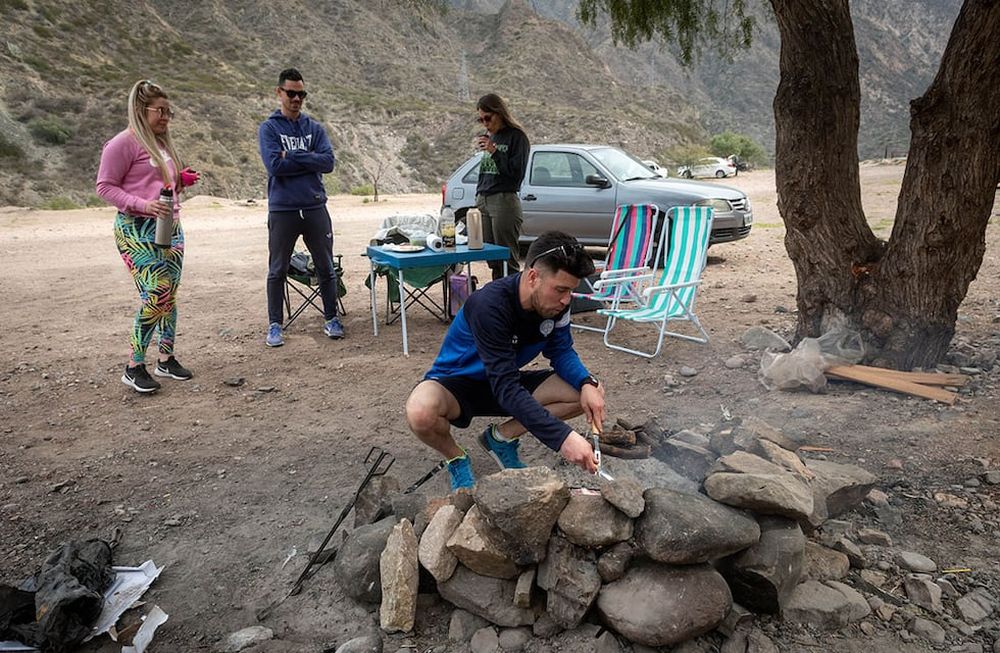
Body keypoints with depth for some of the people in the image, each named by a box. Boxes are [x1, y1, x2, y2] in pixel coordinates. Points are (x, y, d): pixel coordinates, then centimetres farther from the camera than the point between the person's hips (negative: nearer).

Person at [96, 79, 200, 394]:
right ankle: (134, 368, 2)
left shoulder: (162, 142, 15)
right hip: (138, 231, -8)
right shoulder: (124, 143, -9)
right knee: (155, 298, -11)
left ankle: (166, 359, 20)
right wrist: (144, 205, -22)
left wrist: (182, 180, 6)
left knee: (169, 297, 9)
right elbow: (105, 187, -10)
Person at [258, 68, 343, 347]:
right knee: (277, 271, 7)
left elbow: (329, 161, -6)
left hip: (315, 208, 2)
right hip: (282, 210, -2)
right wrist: (309, 161, -9)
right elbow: (274, 165, -14)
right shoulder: (268, 129, 1)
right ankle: (275, 325, 18)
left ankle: (331, 318, 21)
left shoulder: (315, 128, 9)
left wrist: (292, 157, -11)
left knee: (326, 268, 8)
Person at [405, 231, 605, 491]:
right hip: (457, 382, -6)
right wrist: (562, 437, -44)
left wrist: (587, 383, -23)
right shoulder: (489, 305, -34)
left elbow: (561, 351, -1)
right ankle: (456, 458, -4)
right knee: (421, 412, -40)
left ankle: (502, 437, 5)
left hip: (505, 382, 6)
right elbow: (506, 389, -38)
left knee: (586, 393, -13)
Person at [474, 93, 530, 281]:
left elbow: (517, 172, -11)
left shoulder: (517, 137, -2)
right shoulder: (488, 137, 19)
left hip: (505, 201, -7)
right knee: (492, 260, 6)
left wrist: (494, 151, -15)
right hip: (482, 201, 7)